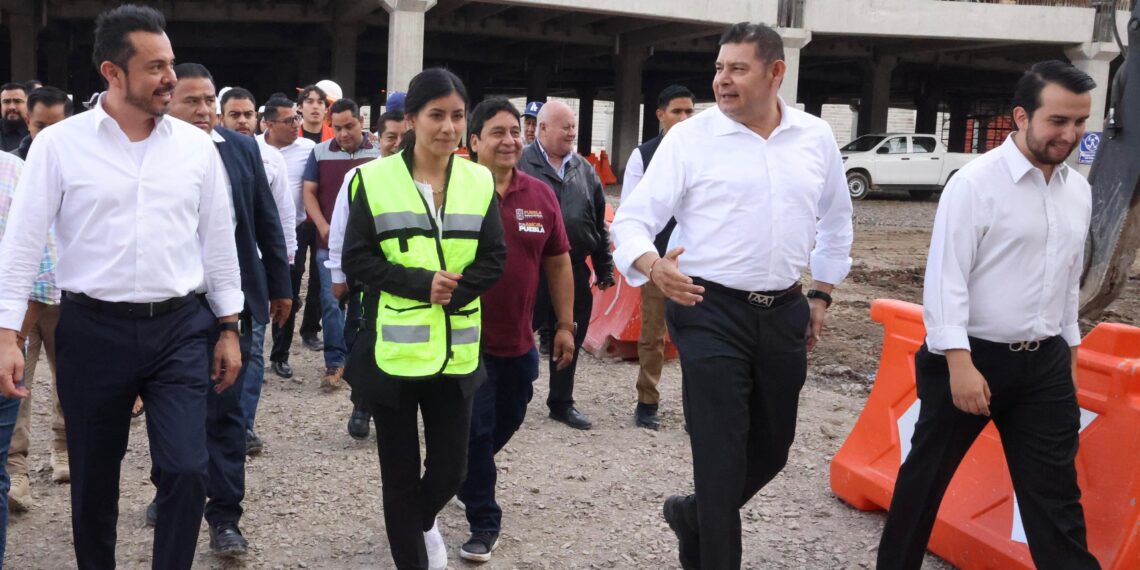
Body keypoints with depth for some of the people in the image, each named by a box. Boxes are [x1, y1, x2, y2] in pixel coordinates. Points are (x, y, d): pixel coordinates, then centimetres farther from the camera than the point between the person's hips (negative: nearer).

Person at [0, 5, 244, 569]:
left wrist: (229, 329, 9)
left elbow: (219, 241, 8)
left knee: (186, 470, -6)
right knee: (93, 479, 12)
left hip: (179, 329, 1)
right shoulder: (59, 143, -4)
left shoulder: (196, 146, 2)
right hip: (92, 330, -1)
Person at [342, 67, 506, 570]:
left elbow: (493, 260, 3)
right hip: (393, 350, -2)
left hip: (456, 351, 3)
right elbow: (357, 261, -6)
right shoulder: (374, 179, -5)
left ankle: (424, 520, 41)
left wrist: (454, 290, -14)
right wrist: (421, 283, -17)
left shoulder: (479, 181, 4)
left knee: (450, 470, 7)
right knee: (400, 474, 7)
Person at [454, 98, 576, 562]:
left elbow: (558, 264, 7)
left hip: (519, 339, 5)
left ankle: (464, 476, 49)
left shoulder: (541, 196, 0)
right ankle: (484, 522, 17)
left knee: (507, 422, 21)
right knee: (474, 432, 2)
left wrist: (565, 325, 7)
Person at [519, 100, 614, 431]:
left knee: (570, 341, 13)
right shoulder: (521, 165, -6)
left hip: (574, 270, 5)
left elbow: (599, 222, 16)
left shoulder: (584, 170, 12)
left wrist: (604, 267, 15)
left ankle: (562, 403, 27)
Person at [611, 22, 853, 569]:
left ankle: (694, 514, 41)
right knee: (721, 456, -2)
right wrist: (653, 265, -30)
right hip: (710, 312, -5)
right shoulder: (689, 138, -8)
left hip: (784, 313, 5)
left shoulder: (816, 138, 5)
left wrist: (821, 294, 15)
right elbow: (632, 219, -9)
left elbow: (836, 221, 20)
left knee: (772, 448, 16)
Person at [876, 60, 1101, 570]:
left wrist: (1070, 349, 19)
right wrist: (960, 362, -21)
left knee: (1055, 493, 5)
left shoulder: (1078, 191, 8)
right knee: (927, 475, 12)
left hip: (1045, 364, 5)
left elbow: (1070, 279, 17)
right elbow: (945, 278, -16)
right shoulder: (975, 183, -13)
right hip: (975, 357, -5)